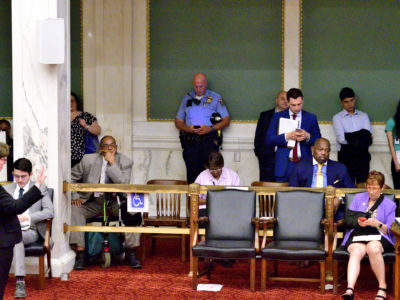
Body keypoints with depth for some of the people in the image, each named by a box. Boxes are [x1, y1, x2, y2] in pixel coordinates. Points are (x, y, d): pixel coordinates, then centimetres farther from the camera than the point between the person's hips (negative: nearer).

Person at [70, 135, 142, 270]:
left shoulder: (125, 162, -2)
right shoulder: (89, 160, 1)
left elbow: (124, 185, -18)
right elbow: (71, 177, 10)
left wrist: (112, 164, -21)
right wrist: (75, 197, -4)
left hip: (114, 202, 0)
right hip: (92, 202, 1)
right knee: (74, 210, -28)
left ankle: (131, 252, -19)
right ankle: (80, 253, -26)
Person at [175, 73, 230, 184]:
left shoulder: (215, 98, 9)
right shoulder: (187, 98, 16)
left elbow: (226, 120, 6)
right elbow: (178, 121, 16)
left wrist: (210, 128, -10)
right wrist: (188, 129, -6)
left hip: (209, 141, -2)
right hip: (190, 140, 2)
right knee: (192, 174, -4)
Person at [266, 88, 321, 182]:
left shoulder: (311, 118, 9)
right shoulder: (278, 117, 6)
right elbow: (269, 140, -1)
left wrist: (308, 136, -12)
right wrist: (287, 136, -15)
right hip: (284, 166, 0)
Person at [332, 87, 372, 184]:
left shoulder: (363, 116, 13)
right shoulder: (337, 117, 5)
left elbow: (368, 135, -3)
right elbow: (341, 139, -9)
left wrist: (349, 138, -12)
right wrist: (361, 138, -5)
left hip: (362, 155, 2)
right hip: (346, 155, -2)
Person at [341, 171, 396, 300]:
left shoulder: (390, 205, 16)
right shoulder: (358, 198, 23)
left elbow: (389, 230, 8)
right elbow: (348, 217, 18)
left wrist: (377, 224, -12)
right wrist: (357, 221, -4)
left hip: (378, 236, -1)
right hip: (357, 235, 1)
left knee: (373, 248, -39)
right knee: (356, 251, -35)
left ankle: (382, 288, -29)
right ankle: (350, 289, -53)